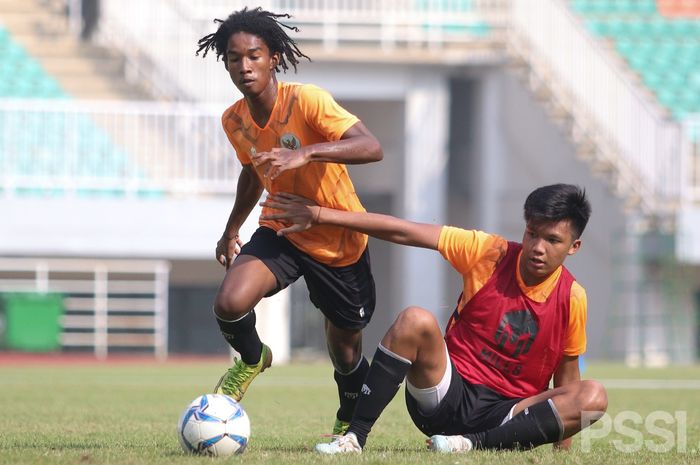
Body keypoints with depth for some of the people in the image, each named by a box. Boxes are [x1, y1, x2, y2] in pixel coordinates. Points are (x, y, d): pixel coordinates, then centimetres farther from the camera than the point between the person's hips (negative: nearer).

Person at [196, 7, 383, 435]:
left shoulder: (307, 101, -24)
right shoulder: (234, 121, -5)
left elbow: (371, 148, -36)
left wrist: (305, 153, -48)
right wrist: (232, 229, 23)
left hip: (340, 242, -3)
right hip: (282, 232, 3)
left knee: (346, 350, 8)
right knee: (230, 303, -24)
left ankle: (349, 423, 40)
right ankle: (252, 360, 10)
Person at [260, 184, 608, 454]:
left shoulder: (572, 298, -3)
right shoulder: (492, 254, -6)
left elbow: (566, 380, 8)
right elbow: (403, 231, -9)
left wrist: (562, 444, 0)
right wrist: (320, 215, -12)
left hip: (506, 415, 0)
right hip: (448, 396, 0)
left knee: (594, 397, -27)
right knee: (415, 320, -29)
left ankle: (474, 443, -32)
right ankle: (354, 437, -25)